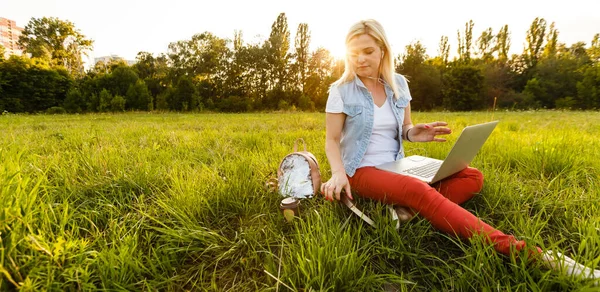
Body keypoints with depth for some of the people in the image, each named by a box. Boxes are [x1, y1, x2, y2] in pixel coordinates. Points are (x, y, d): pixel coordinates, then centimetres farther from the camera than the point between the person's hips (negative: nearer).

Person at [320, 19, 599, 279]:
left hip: (397, 165, 6)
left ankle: (407, 208, -29)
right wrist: (339, 172, -26)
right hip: (362, 170, -6)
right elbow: (332, 140, -7)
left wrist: (414, 133, -14)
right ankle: (520, 250, -39)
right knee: (419, 191, -36)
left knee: (473, 177, -7)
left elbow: (404, 129, 11)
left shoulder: (398, 84, 5)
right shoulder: (341, 91, -7)